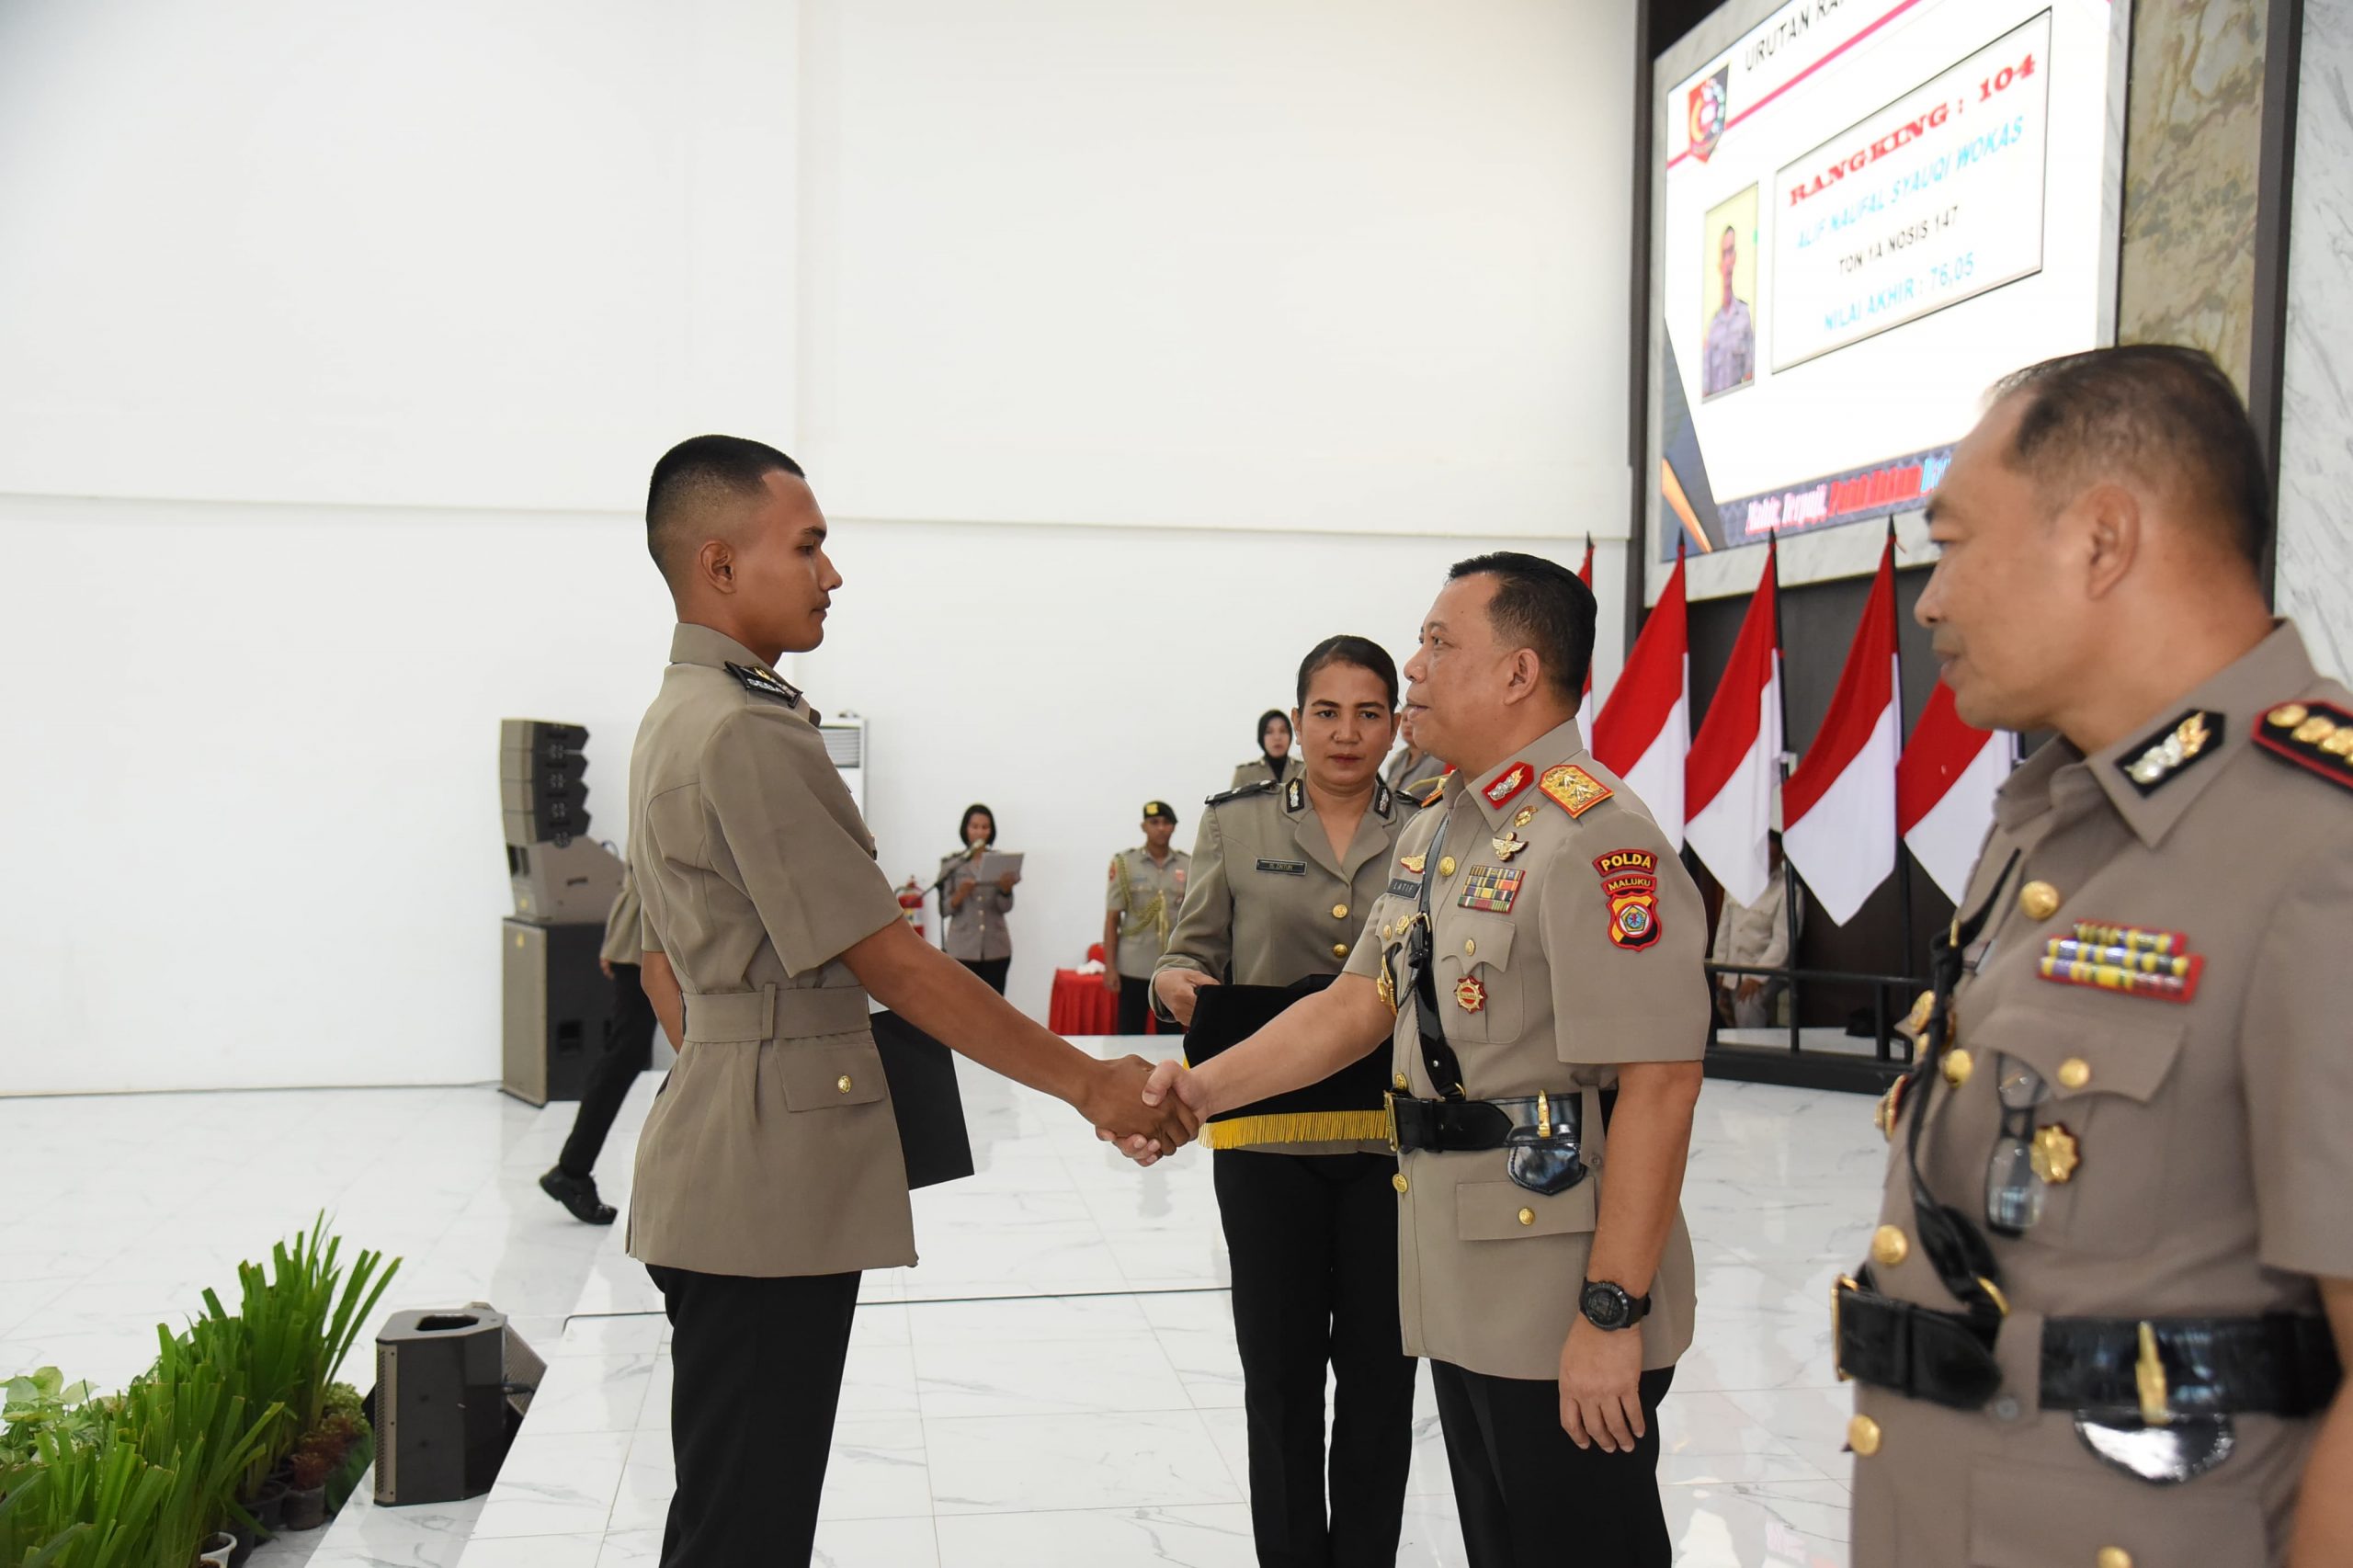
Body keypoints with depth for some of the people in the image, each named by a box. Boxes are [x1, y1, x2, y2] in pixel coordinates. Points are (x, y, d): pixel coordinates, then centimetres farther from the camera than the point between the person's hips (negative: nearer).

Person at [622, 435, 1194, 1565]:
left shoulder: (680, 717, 16)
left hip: (731, 1172, 10)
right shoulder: (749, 734, -17)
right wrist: (1091, 1084, -10)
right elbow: (893, 966, -17)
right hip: (767, 1183, -10)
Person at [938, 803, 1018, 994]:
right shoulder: (952, 863, 2)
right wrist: (961, 893, -20)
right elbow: (944, 909, -1)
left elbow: (1006, 907, -2)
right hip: (962, 948, -2)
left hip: (996, 948, 2)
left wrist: (1006, 888, -23)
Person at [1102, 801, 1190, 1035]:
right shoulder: (1124, 864, 0)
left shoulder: (1189, 866, 4)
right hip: (1134, 968, -2)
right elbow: (1112, 920, 0)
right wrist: (1109, 966, -4)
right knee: (1130, 1034, 3)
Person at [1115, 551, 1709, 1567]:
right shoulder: (1433, 832, 12)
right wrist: (1200, 1089, 5)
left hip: (1567, 1321, -9)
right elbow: (1360, 1004, 16)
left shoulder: (1597, 839, -18)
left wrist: (1613, 1312, -23)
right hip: (1460, 1295, 9)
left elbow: (1658, 1087, -23)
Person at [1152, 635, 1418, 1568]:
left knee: (1379, 1369, 7)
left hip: (1391, 1139, 1)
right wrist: (1177, 985, -16)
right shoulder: (1236, 826, 5)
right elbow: (1191, 954, 6)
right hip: (1267, 1140, 0)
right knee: (1280, 1370, 7)